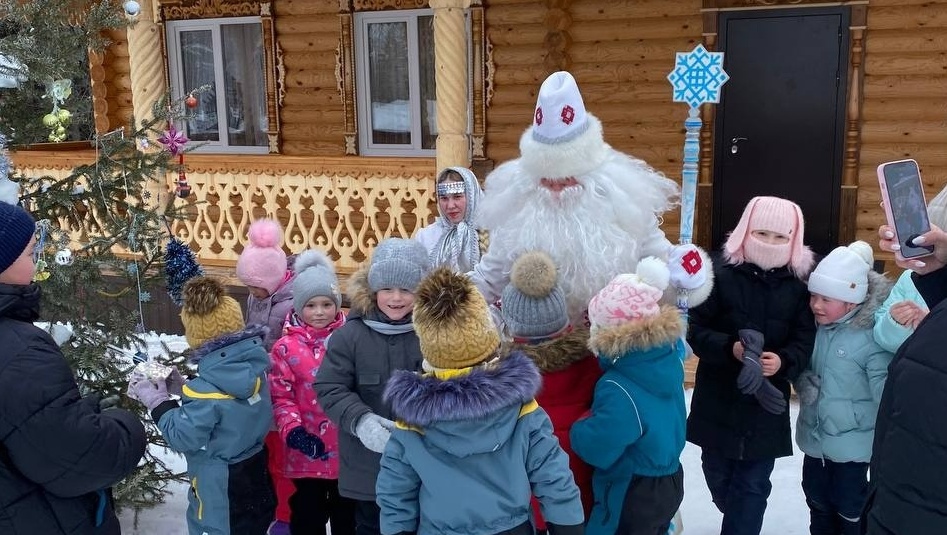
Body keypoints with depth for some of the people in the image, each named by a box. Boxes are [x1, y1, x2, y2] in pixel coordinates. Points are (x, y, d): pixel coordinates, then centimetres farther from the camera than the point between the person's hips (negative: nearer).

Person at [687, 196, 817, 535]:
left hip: (767, 405, 0)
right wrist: (730, 348, -26)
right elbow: (696, 331, -9)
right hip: (718, 402, 1)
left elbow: (804, 342, -5)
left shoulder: (798, 286, -3)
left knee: (752, 486, 6)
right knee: (718, 479, 19)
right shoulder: (721, 276, -9)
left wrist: (782, 361, -26)